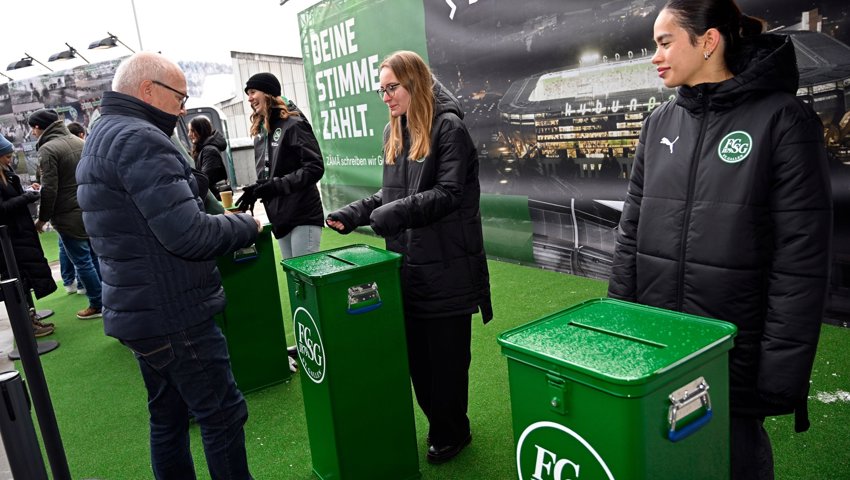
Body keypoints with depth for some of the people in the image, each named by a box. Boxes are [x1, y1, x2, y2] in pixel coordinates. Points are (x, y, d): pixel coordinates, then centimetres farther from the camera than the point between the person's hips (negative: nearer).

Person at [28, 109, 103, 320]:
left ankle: (97, 304, 7)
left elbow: (49, 189, -17)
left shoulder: (48, 149, -14)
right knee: (95, 257, 15)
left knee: (82, 261, 1)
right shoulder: (79, 142, 8)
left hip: (69, 216, -7)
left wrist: (42, 218, -6)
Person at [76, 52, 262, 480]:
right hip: (172, 314, -10)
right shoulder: (139, 140, -19)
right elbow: (188, 234, -26)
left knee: (168, 417, 19)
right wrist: (246, 227, -8)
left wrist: (224, 222, 11)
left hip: (140, 311, 10)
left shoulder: (102, 136, 14)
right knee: (223, 416, 1)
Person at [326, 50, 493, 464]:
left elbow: (448, 193, -17)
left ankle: (451, 433, 24)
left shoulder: (449, 128, -9)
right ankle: (435, 423, 31)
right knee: (415, 349, 13)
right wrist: (353, 214, 4)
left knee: (446, 353, 5)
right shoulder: (393, 133, 13)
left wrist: (396, 213, -25)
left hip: (446, 265, -7)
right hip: (407, 262, 7)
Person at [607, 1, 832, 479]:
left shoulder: (783, 119, -9)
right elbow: (632, 231, 7)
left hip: (735, 352, -4)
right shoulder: (660, 123, 6)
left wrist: (781, 370, -14)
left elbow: (801, 259, -13)